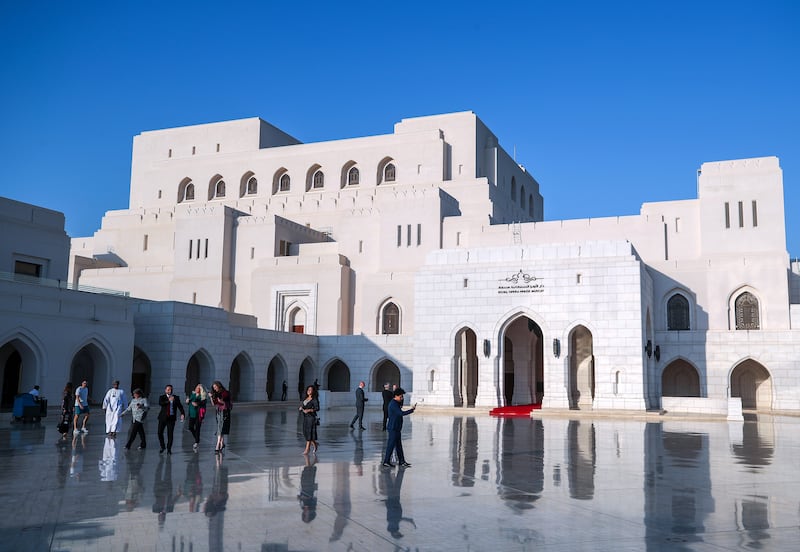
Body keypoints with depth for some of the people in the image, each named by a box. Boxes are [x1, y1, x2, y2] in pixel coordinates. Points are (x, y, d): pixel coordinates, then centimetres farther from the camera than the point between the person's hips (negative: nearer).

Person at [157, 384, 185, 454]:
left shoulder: (176, 398, 6)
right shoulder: (162, 397, 3)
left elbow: (180, 406, -2)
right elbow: (160, 403, -18)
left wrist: (182, 414, -18)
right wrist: (168, 400, -30)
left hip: (171, 418, 0)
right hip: (163, 417, 0)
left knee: (170, 434, -2)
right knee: (160, 433, 3)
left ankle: (169, 449, 8)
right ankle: (162, 447, 22)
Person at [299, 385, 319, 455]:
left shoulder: (314, 399, -8)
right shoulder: (305, 399, 14)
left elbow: (317, 408, -16)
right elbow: (302, 406, 19)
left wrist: (309, 410, -27)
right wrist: (301, 408, -4)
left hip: (311, 417, -7)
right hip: (305, 417, 8)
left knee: (309, 432, -6)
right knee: (305, 432, 9)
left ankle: (307, 448, -2)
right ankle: (315, 444, 27)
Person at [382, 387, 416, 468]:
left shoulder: (396, 403, 13)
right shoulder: (393, 404, -19)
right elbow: (401, 413, -27)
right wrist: (412, 410, -23)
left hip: (396, 428, 10)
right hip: (393, 428, -10)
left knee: (399, 445, 12)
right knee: (391, 445, -4)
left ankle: (402, 461, 17)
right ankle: (386, 462, 3)